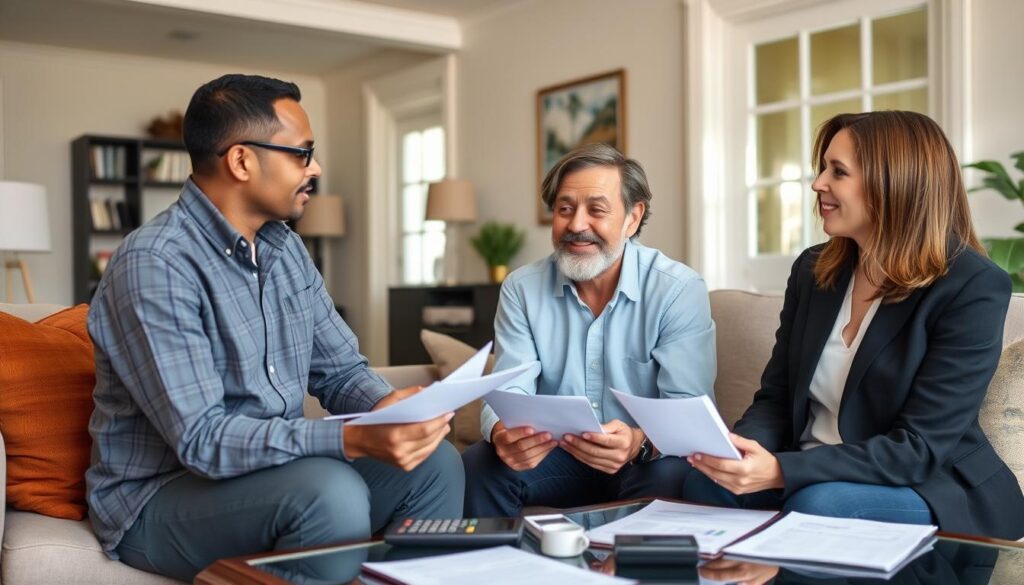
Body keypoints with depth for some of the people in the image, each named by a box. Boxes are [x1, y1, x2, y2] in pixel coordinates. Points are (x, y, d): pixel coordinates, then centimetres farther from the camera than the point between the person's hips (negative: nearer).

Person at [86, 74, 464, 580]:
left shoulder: (285, 248, 4)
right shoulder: (154, 265, -22)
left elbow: (340, 370, 7)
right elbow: (201, 440, -28)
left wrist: (387, 405, -16)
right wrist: (352, 439, -37)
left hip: (276, 468, 7)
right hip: (161, 499, -7)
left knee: (435, 464, -8)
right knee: (331, 490, -32)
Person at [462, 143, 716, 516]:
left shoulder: (680, 291, -11)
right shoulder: (521, 289, -1)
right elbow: (509, 392, -7)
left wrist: (640, 443, -40)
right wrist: (503, 433, -33)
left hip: (646, 461, -2)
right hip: (552, 455, 3)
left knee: (670, 478, -34)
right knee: (475, 469, -23)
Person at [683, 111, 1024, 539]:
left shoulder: (972, 288, -15)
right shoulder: (813, 269, 4)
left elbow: (919, 448, -21)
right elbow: (776, 399, 5)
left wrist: (780, 471, -33)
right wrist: (740, 448, -19)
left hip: (930, 490, -4)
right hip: (815, 478, 5)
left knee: (816, 506, -34)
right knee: (706, 485, -24)